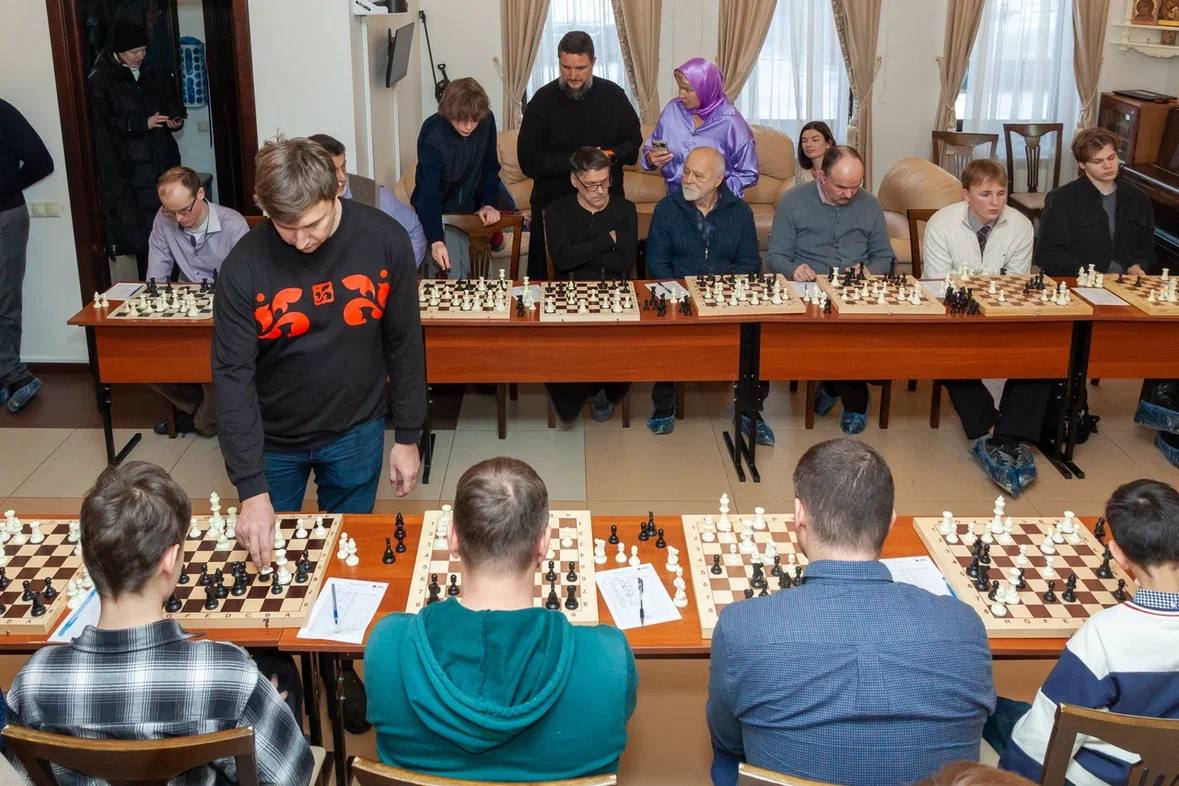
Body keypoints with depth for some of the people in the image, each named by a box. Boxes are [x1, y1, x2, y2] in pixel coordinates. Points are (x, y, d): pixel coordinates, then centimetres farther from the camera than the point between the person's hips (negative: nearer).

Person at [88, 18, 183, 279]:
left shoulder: (154, 75, 14)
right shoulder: (101, 81, 0)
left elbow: (172, 107, 23)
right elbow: (106, 122, -7)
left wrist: (175, 120, 1)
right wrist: (144, 123, -16)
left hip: (163, 162, 4)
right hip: (129, 168, -4)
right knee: (142, 232, -7)